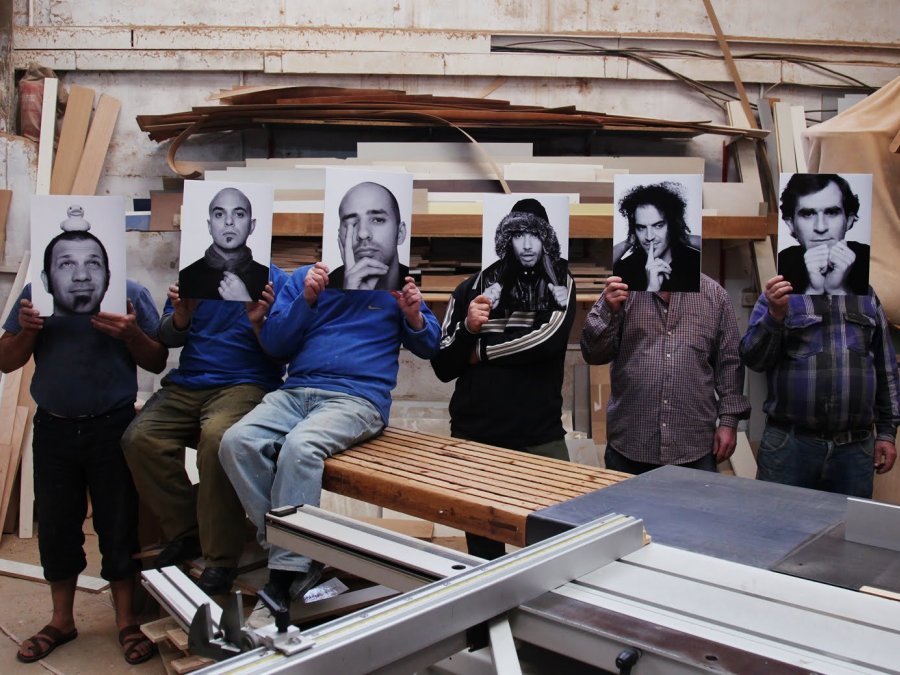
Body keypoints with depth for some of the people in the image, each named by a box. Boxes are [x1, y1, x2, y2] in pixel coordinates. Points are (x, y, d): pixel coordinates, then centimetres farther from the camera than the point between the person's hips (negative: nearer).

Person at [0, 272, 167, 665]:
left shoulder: (131, 293, -3)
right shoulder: (36, 291, 5)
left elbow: (157, 363, -1)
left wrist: (132, 334, -20)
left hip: (112, 426, -3)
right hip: (53, 428, 3)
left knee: (118, 524, 5)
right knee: (55, 525, 12)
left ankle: (126, 621, 18)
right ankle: (61, 620, 28)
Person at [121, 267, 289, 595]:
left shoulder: (275, 281, 2)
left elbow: (281, 356, 0)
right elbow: (167, 338, 15)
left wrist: (259, 324, -18)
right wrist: (181, 317, -6)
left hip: (244, 384, -5)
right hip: (186, 383, 5)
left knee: (216, 438, -35)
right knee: (139, 438, -21)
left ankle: (221, 558, -20)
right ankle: (185, 533, -2)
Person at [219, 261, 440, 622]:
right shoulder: (304, 277, 16)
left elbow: (429, 346, 15)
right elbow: (272, 342, 9)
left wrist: (415, 317, -6)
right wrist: (307, 299, -4)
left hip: (357, 398, -3)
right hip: (294, 392, 4)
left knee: (299, 446, -33)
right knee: (237, 442, -25)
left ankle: (284, 582, -24)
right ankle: (292, 553, -16)